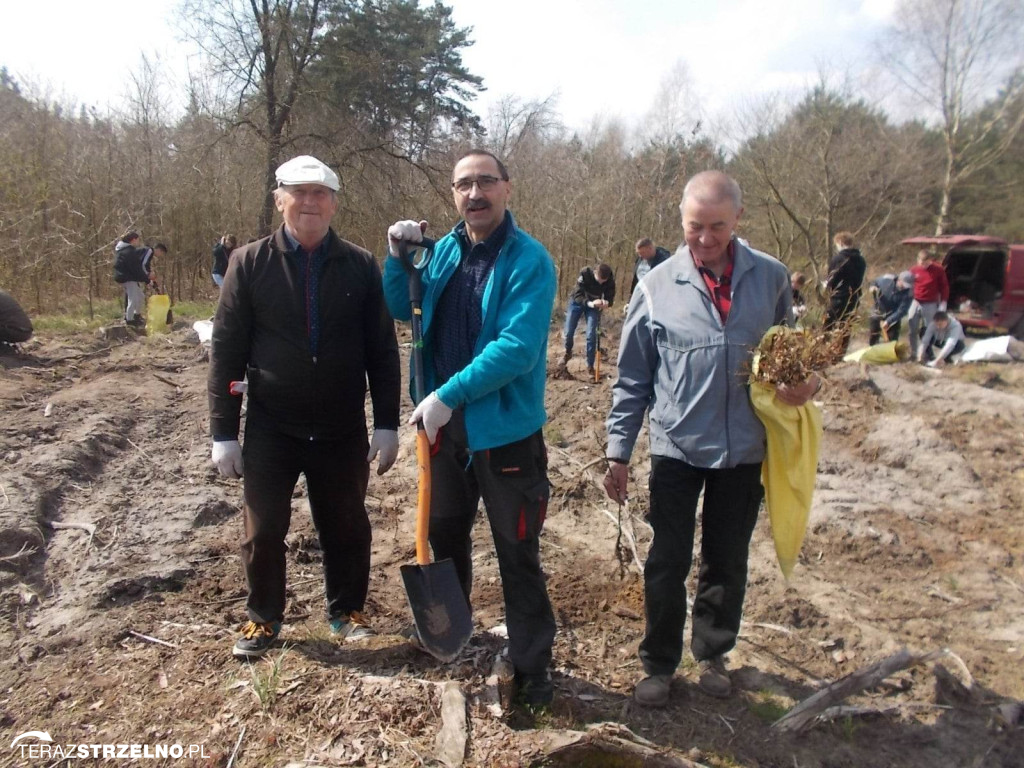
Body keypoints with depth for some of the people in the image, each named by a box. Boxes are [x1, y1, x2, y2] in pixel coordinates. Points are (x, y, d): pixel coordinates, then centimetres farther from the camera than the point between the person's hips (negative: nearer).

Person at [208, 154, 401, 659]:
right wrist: (224, 432, -5)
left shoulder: (360, 266, -2)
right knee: (263, 532, 10)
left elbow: (382, 351, 0)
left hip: (342, 430, 1)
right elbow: (226, 352, -3)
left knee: (347, 528, 13)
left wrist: (387, 424, -3)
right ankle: (263, 618, 32)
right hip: (270, 429, 0)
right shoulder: (249, 263, -3)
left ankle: (346, 611, 35)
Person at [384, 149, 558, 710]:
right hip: (445, 424, 7)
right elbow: (401, 310, 15)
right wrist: (398, 255, -2)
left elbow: (517, 347, -25)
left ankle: (531, 666, 23)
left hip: (505, 429, -6)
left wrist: (449, 394, -24)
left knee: (516, 553, 5)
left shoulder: (529, 259, -15)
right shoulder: (444, 250, 5)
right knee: (444, 533, 22)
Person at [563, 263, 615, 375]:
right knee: (568, 332, 1)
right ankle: (568, 352, 33)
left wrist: (606, 302, -44)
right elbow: (577, 295, -32)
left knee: (591, 335, -10)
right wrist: (590, 303, -50)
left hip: (594, 305, 1)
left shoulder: (610, 280, -25)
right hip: (577, 302, 0)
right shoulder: (585, 273, -32)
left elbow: (610, 298, -19)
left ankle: (590, 365, 4)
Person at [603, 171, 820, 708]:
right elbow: (632, 378, -1)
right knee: (667, 563, 8)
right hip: (677, 447, -1)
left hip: (744, 449, 2)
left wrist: (807, 381, -12)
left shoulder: (771, 278, -1)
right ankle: (659, 664, 27)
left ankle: (712, 654, 38)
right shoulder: (658, 285, -5)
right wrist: (618, 451, -2)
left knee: (727, 563, 16)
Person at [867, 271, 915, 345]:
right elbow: (875, 282, 5)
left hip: (893, 318, -2)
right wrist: (873, 287, -18)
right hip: (878, 314, 2)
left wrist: (889, 321, -35)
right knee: (872, 339, 15)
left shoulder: (908, 293, -22)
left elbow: (902, 311, -25)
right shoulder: (887, 279, -17)